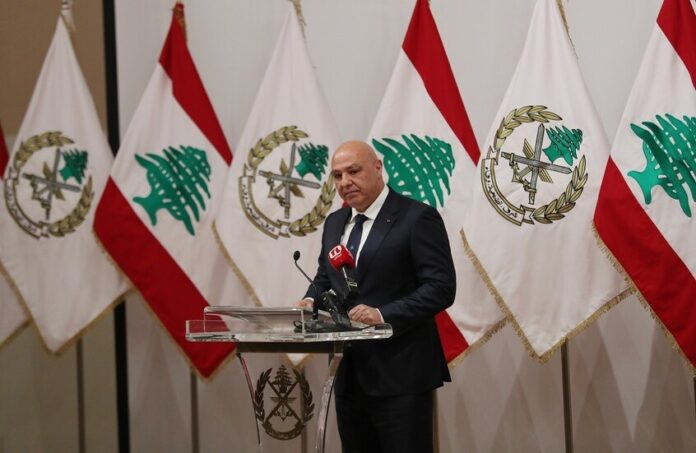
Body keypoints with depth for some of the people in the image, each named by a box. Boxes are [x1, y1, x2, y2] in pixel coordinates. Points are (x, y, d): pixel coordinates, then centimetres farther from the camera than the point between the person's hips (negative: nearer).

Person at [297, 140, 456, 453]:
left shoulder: (417, 218, -9)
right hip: (349, 375, 7)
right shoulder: (335, 223, 14)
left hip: (399, 374, -7)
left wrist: (384, 315, -26)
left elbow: (441, 287, -15)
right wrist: (311, 301, 2)